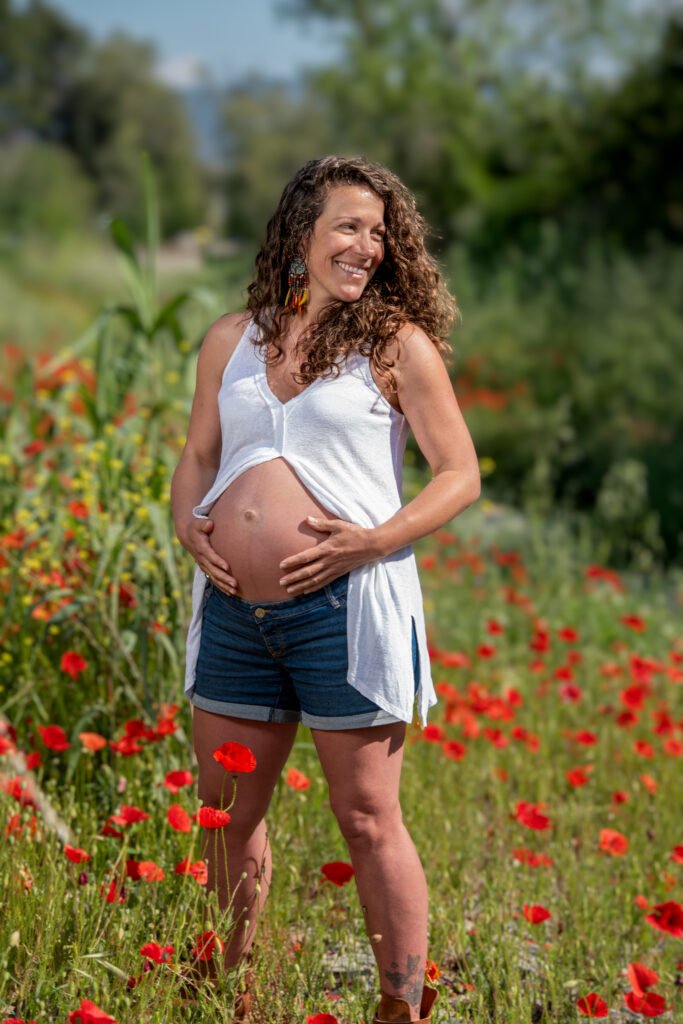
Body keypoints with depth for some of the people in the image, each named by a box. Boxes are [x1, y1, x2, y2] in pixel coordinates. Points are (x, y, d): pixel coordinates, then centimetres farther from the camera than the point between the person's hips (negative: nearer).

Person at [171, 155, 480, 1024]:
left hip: (346, 602, -4)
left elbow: (460, 473, -1)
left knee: (368, 821, 1)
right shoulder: (231, 339, 12)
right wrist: (189, 528, 0)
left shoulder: (398, 343, 0)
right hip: (232, 609, 5)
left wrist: (375, 540, -15)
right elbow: (197, 458, 21)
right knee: (225, 816, 14)